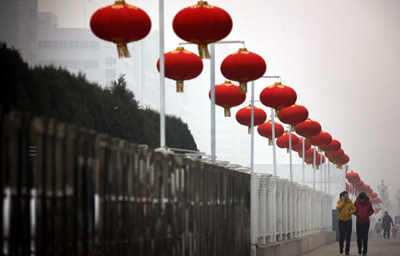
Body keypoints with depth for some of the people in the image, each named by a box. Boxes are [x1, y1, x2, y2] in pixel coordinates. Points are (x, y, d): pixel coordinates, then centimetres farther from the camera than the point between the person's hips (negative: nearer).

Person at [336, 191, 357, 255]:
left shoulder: (350, 202, -2)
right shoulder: (339, 201, -3)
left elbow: (354, 209, -8)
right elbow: (338, 208, -21)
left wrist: (349, 213, -20)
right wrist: (343, 202, -19)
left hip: (348, 221, 1)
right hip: (341, 221, 0)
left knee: (348, 236, -2)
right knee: (341, 236, -4)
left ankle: (347, 251, 5)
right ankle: (341, 248, 22)